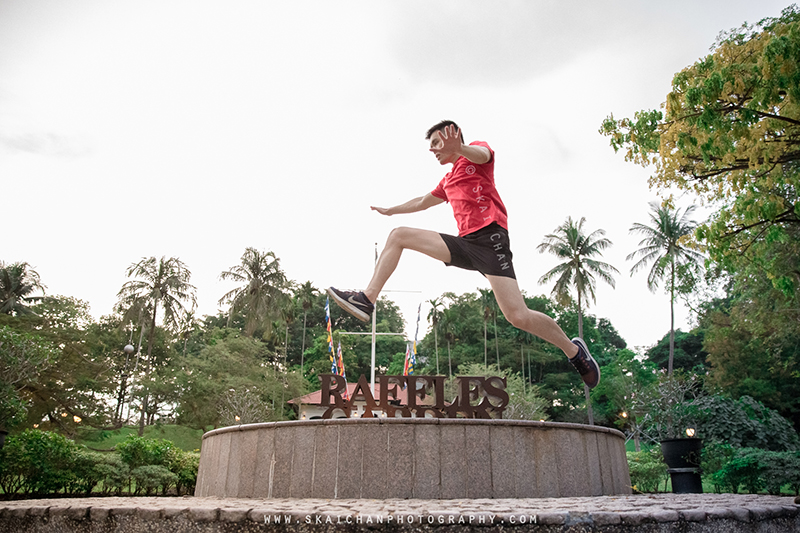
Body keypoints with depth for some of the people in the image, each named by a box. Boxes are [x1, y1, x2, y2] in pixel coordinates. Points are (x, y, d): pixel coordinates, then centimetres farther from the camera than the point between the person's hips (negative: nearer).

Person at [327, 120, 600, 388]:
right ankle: (367, 299, -9)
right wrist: (391, 210, 53)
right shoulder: (447, 181, 29)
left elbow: (482, 154, -19)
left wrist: (459, 149, -41)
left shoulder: (478, 149, 8)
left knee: (517, 316, -21)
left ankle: (573, 349, 3)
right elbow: (422, 202, 45)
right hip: (464, 243, 7)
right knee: (398, 235, -1)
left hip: (490, 237, -7)